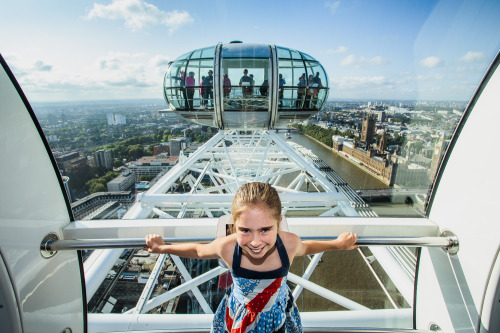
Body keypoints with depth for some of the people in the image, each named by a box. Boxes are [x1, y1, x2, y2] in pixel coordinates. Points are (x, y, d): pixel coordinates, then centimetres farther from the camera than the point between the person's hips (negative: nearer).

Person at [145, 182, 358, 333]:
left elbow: (306, 248, -6)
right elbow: (198, 251, -12)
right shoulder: (227, 248, -35)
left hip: (276, 316, 1)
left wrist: (338, 244, 2)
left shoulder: (289, 244, -33)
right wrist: (162, 248, -4)